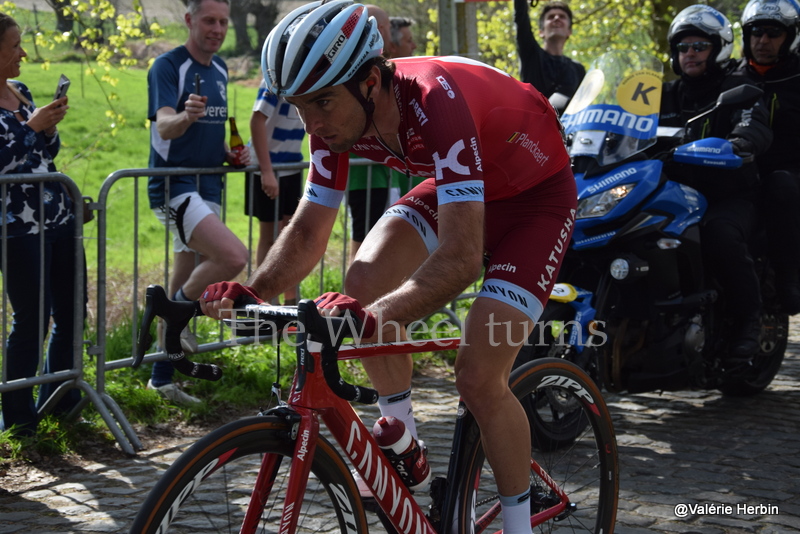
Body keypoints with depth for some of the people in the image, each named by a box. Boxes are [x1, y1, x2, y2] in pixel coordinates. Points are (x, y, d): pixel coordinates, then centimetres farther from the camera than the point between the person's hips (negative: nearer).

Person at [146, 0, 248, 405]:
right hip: (175, 186, -8)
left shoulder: (219, 69, 13)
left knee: (188, 286, 12)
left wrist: (229, 153, 6)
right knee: (233, 255, -28)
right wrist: (186, 116, -48)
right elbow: (164, 126, -25)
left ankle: (162, 377, 22)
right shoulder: (168, 66, -11)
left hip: (208, 187, 8)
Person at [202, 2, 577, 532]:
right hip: (454, 187, 7)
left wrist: (377, 317, -61)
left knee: (479, 378, -17)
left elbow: (461, 257, -47)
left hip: (537, 194, -7)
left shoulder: (436, 102, -40)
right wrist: (252, 293, -28)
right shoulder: (337, 113, -19)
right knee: (364, 283, -16)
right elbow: (309, 229, -10)